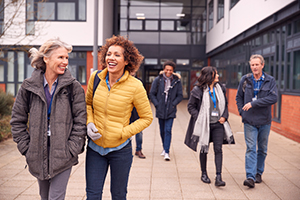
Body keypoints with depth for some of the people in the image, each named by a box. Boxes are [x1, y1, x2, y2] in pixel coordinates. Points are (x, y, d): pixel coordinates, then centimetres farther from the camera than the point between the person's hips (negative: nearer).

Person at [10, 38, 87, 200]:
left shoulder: (73, 87, -5)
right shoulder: (29, 87, 0)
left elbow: (80, 121, -4)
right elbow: (17, 120, 5)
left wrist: (71, 149, -10)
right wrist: (27, 148, -1)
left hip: (62, 154, -2)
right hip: (37, 155, 3)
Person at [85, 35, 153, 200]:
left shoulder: (135, 86, -15)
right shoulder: (95, 78, -3)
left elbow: (147, 117, -5)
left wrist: (124, 132, -14)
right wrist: (89, 123, -4)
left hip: (120, 149, -2)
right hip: (95, 147, 3)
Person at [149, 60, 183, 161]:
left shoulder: (177, 81, 0)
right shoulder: (158, 80, 0)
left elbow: (180, 95, 5)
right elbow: (152, 94, 4)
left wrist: (173, 104, -6)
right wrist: (157, 105, -5)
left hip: (171, 111, -2)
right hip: (160, 110, 2)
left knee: (168, 130, -9)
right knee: (162, 130, 12)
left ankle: (166, 152, -7)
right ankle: (165, 148, 30)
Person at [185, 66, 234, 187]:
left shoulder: (220, 88, 8)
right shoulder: (198, 90, -7)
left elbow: (225, 104, 18)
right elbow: (191, 106, -2)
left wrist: (224, 116, 2)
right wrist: (199, 118, -12)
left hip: (218, 124, 3)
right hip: (204, 125, -3)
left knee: (218, 149, -5)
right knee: (204, 150, 9)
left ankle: (218, 177, -5)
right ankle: (204, 173, 28)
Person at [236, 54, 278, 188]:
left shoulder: (270, 81, -1)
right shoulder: (245, 80, 3)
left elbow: (273, 98, -14)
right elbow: (239, 97, 13)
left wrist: (253, 103, -20)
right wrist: (242, 112, 0)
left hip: (265, 121, 1)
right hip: (249, 121, 0)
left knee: (262, 149, 12)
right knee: (251, 148, -7)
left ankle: (258, 173, 28)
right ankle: (250, 177, -9)